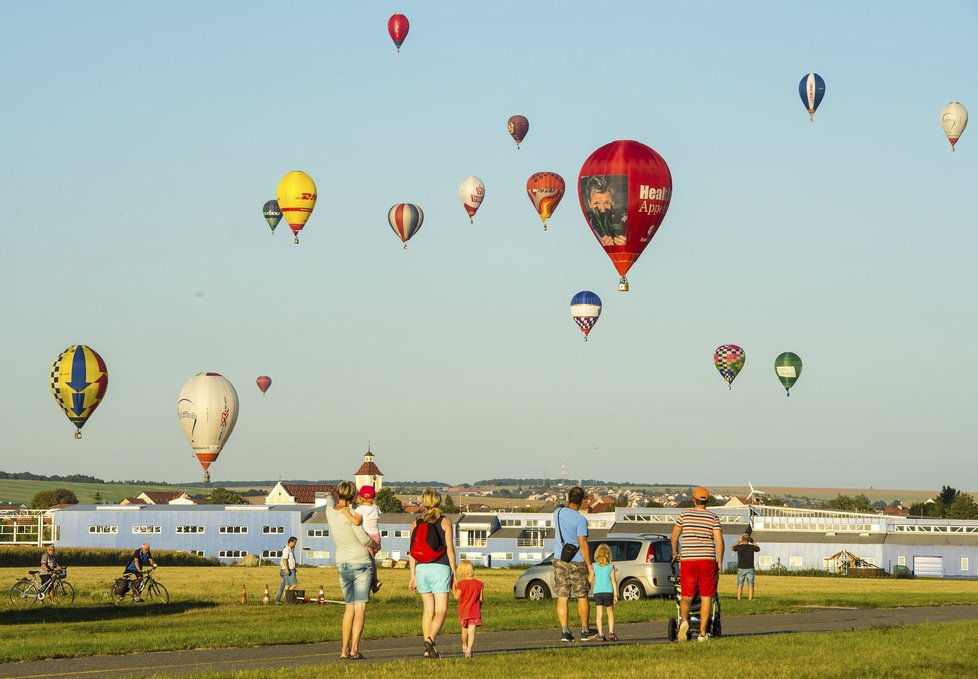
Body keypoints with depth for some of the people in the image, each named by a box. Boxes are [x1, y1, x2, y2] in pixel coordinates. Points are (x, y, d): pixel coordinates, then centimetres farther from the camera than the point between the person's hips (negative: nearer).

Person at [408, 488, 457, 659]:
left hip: (421, 569, 4)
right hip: (440, 568, -4)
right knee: (441, 610, -3)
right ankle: (430, 639, -26)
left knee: (428, 609, 12)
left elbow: (412, 551, 6)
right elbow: (450, 548, -4)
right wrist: (454, 572, 2)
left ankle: (427, 650, 10)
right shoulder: (445, 521, -1)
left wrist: (413, 576, 10)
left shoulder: (416, 523, 8)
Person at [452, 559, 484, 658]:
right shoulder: (478, 583, -4)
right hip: (474, 611, -1)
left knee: (464, 629, 21)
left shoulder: (461, 584, -10)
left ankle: (464, 647, 40)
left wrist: (453, 587, 5)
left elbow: (457, 597, -8)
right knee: (471, 631, -7)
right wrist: (479, 608, 18)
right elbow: (480, 599, 1)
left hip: (463, 611, 1)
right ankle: (469, 650, -23)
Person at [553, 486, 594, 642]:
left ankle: (564, 631, -7)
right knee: (582, 597, 9)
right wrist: (590, 566, -12)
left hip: (559, 561, 4)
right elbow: (583, 545, -17)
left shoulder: (558, 513, 2)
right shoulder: (580, 520, -15)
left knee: (562, 597, 2)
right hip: (577, 562, -4)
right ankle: (585, 631, 15)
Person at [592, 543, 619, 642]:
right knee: (610, 613, 12)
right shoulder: (611, 566, -1)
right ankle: (611, 632, 2)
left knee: (599, 613, 1)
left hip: (597, 592, 1)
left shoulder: (594, 566, 1)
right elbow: (614, 581, -2)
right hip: (608, 592, -1)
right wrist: (616, 594, 1)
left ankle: (600, 634, -7)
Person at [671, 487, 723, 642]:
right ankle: (702, 633, 4)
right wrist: (720, 562, 5)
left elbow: (674, 536, 12)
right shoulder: (713, 517, 3)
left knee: (686, 596, 5)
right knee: (705, 597, 6)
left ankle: (684, 619, -25)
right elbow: (719, 541, -5)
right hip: (707, 559, 0)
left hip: (688, 560, 0)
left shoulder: (684, 514, 4)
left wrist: (675, 552, 29)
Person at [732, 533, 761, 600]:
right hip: (750, 569, 0)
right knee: (750, 585, 2)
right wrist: (753, 542, 26)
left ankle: (738, 598, 0)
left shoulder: (739, 547, -5)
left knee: (740, 585, 6)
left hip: (741, 569, 0)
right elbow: (758, 549, 19)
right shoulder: (752, 547, -5)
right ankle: (750, 599, -5)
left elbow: (732, 548, 19)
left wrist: (739, 541, 21)